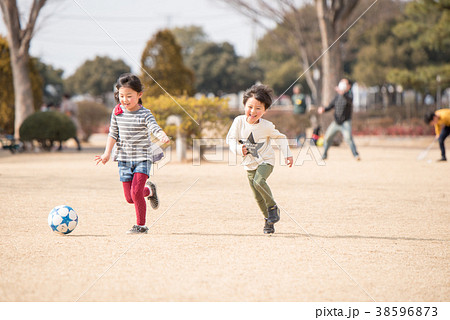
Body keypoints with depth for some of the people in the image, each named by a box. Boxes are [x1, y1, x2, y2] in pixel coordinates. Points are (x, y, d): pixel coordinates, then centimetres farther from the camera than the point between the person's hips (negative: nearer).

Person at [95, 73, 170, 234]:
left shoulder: (144, 114, -8)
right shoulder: (117, 112, 3)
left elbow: (155, 128, -23)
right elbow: (113, 134, 8)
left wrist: (163, 136, -45)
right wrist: (107, 153, -2)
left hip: (142, 158, -4)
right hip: (124, 159, 4)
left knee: (136, 192, -18)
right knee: (129, 198, 4)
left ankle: (141, 225, -1)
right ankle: (149, 190, 36)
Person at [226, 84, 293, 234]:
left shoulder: (266, 126, -15)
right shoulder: (239, 121, -12)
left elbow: (280, 137, 1)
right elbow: (230, 139, -6)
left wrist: (287, 154, -3)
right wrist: (238, 149, -25)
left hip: (265, 161, -3)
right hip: (249, 164, 3)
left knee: (259, 181, -30)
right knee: (258, 196, 4)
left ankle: (273, 207, -8)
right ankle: (268, 219, 25)